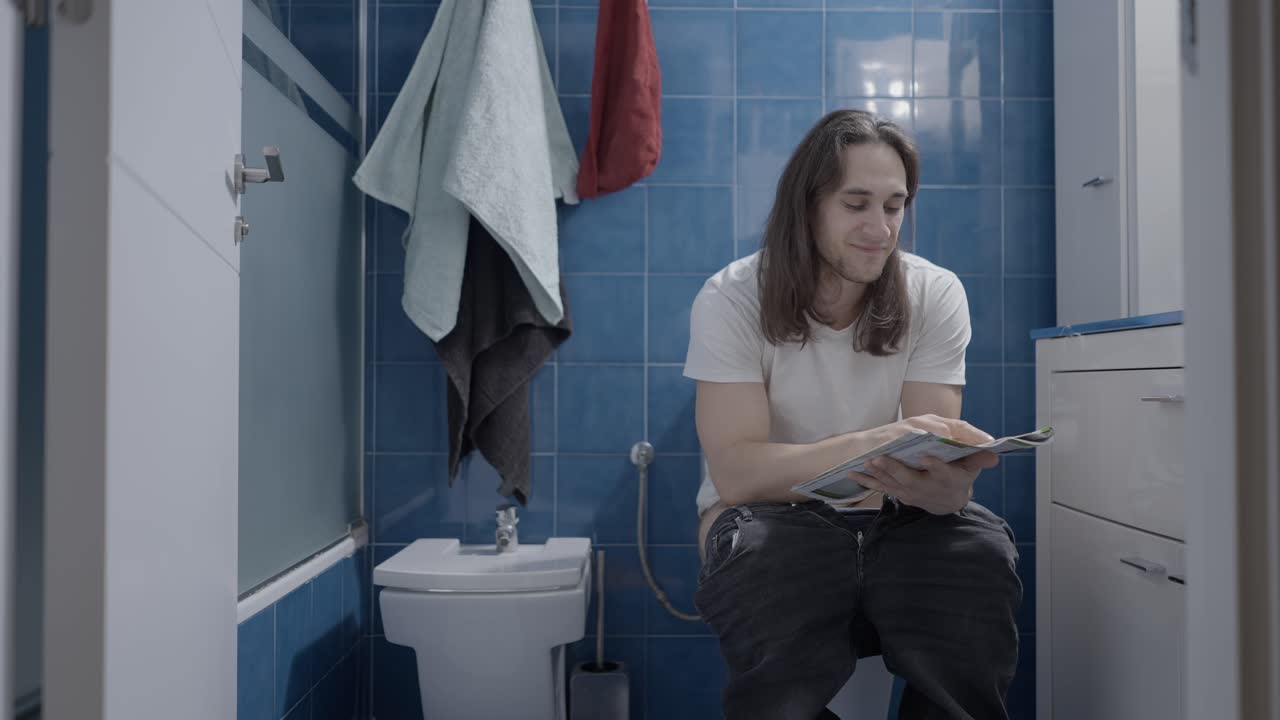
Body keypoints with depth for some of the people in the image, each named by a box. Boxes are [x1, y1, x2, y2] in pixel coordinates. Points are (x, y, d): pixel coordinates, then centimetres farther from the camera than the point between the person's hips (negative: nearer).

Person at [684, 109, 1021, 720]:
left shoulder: (936, 295, -4)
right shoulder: (733, 300, -12)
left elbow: (937, 457, -11)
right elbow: (735, 472, -20)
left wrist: (943, 480, -37)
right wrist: (873, 445, -36)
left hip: (891, 521, 3)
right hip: (770, 518, -2)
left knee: (979, 549, -29)